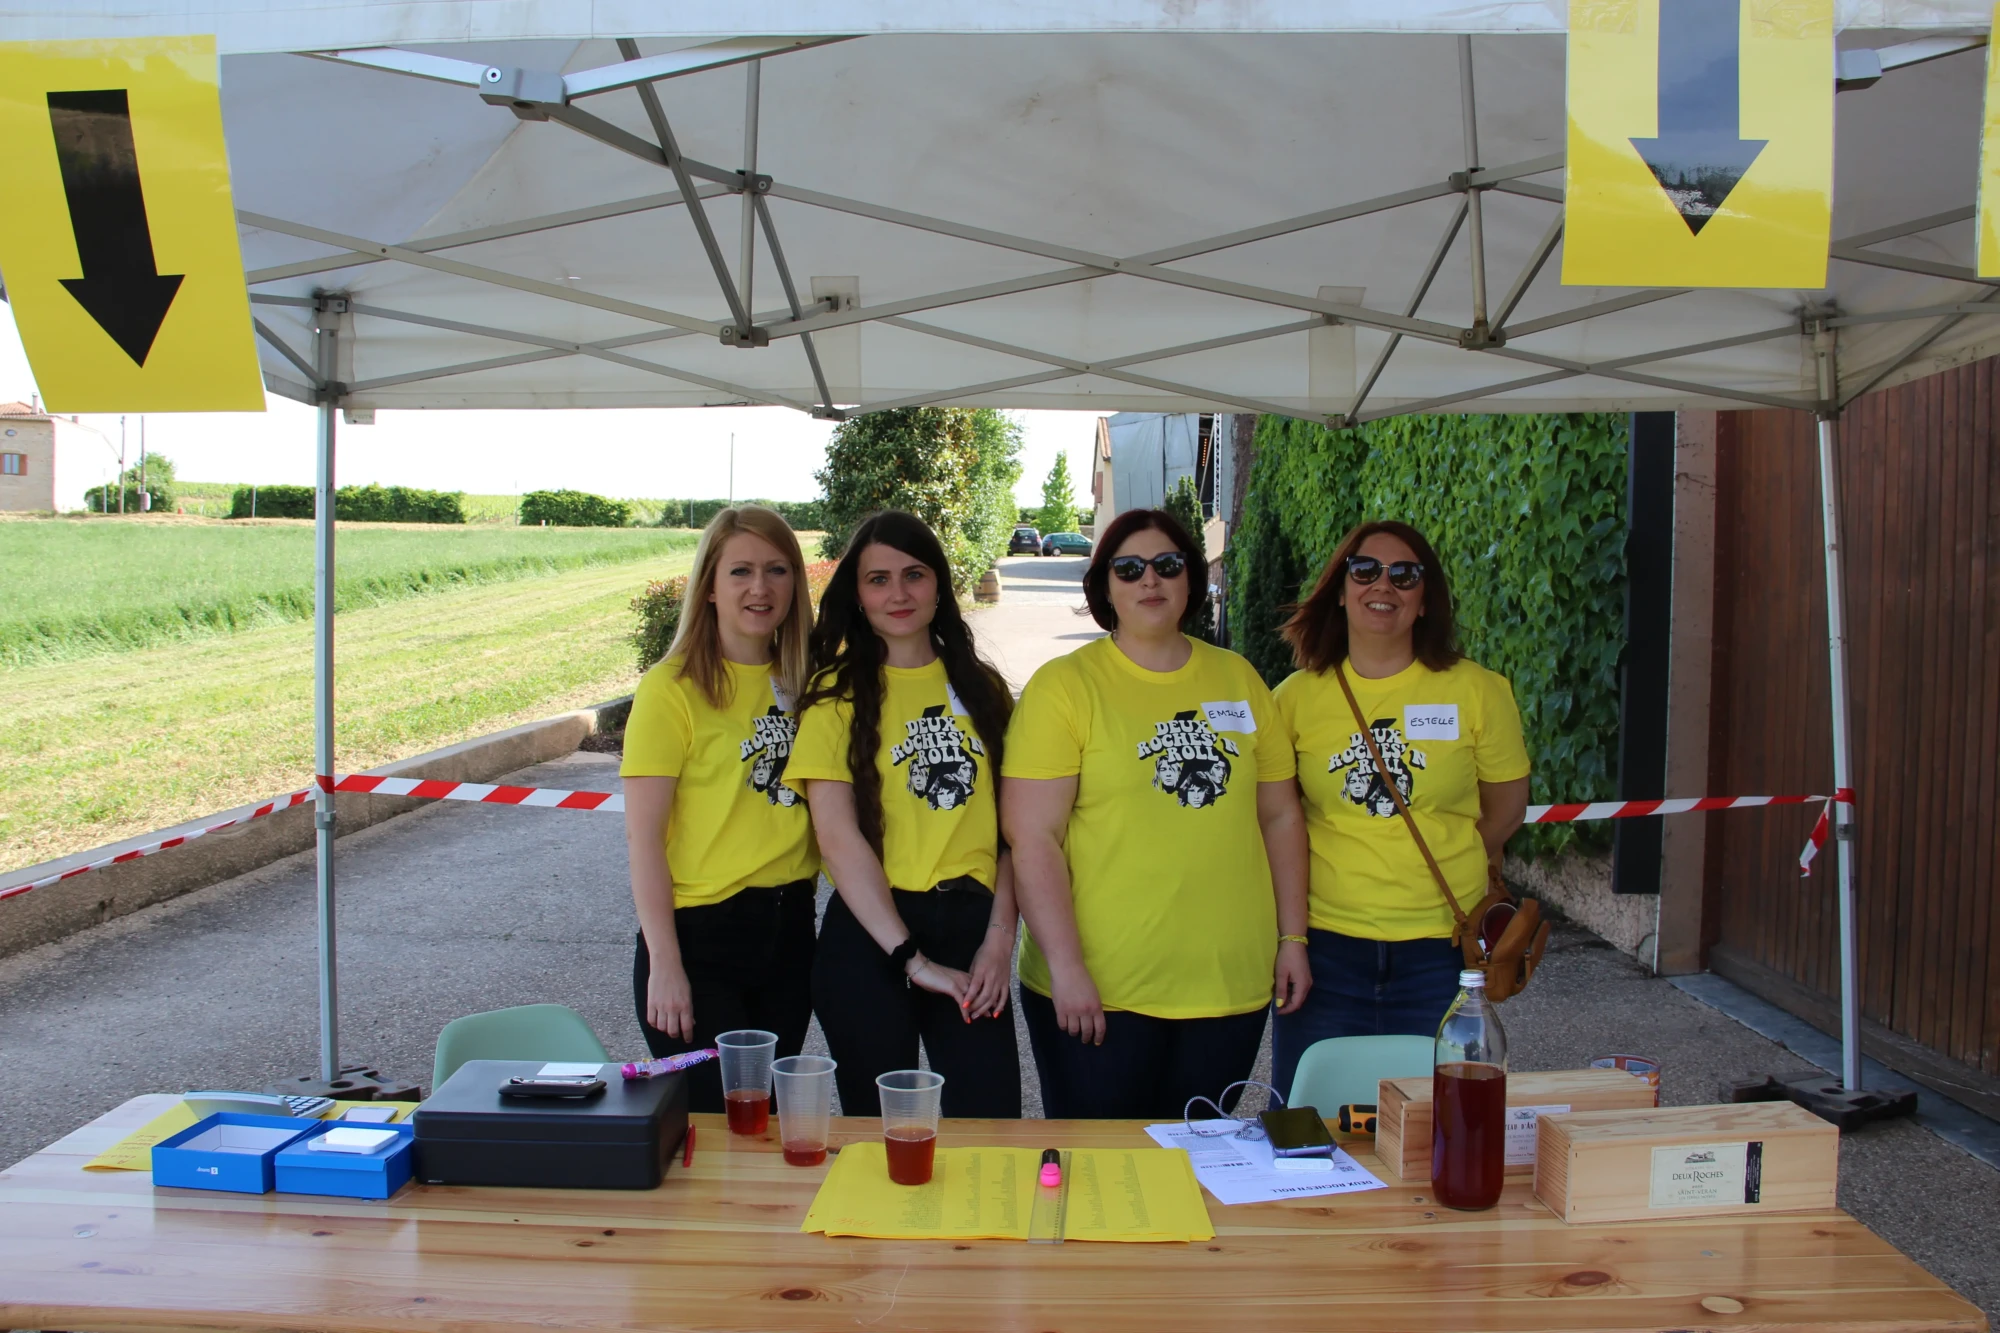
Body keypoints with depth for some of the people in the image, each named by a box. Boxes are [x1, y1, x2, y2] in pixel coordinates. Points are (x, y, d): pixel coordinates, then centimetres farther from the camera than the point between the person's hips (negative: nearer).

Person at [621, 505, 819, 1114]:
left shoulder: (802, 680, 8)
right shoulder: (673, 687, -10)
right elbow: (642, 835, -11)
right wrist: (664, 964, -15)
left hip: (790, 928, 6)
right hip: (701, 934, -5)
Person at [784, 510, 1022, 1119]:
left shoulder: (981, 687, 10)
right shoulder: (838, 693, -1)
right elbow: (839, 837, -9)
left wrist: (1000, 936, -5)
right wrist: (911, 958, -14)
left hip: (972, 927, 3)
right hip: (871, 935, -2)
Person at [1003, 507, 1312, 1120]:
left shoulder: (1238, 678, 9)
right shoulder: (1064, 685, -5)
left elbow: (1280, 816, 13)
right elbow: (1032, 839, -10)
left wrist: (1293, 938, 9)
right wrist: (1066, 967, -15)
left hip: (1230, 986, 4)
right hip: (1100, 991, -4)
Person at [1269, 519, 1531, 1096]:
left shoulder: (1478, 691, -1)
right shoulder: (1297, 696, 2)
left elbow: (1506, 810, 9)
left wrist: (1444, 869, 2)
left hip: (1440, 946, 0)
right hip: (1326, 943, 1)